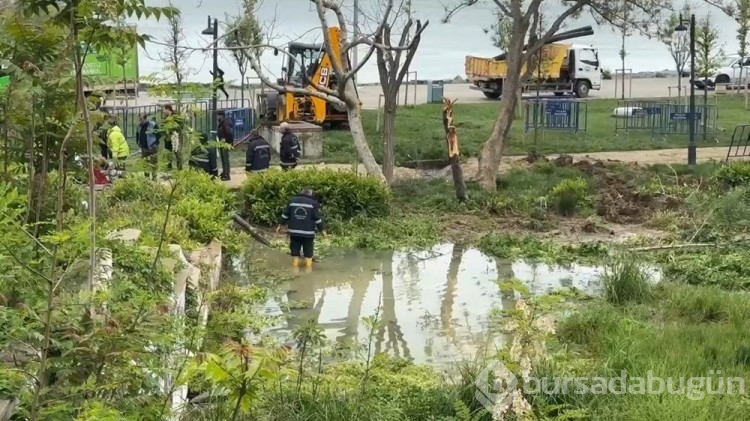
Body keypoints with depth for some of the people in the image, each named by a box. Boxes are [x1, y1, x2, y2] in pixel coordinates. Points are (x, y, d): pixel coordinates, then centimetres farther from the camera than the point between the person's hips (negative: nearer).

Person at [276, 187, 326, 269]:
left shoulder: (292, 201, 7)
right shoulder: (313, 203, -3)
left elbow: (285, 215, 10)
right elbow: (317, 218, -5)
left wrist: (280, 225, 19)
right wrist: (322, 230, 2)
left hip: (294, 232, 3)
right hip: (308, 233, -3)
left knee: (295, 253, 10)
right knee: (308, 254, 5)